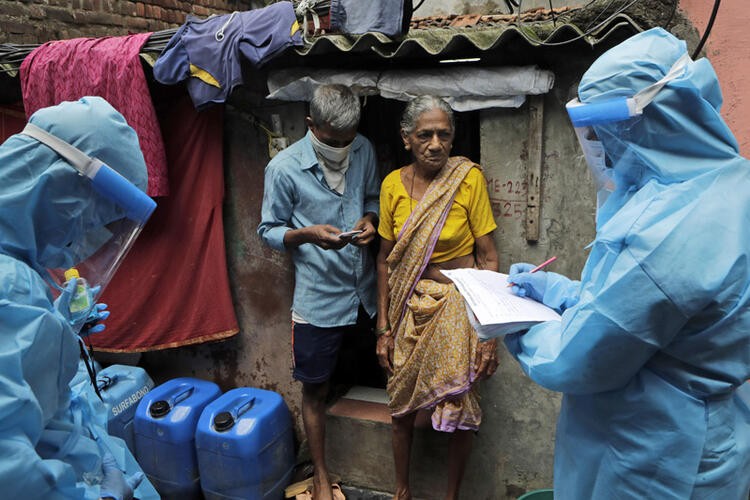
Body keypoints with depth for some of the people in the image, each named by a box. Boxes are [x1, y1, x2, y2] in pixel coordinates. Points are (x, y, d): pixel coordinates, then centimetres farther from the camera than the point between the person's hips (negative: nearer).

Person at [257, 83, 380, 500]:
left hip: (363, 290, 5)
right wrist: (309, 234, -24)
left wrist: (369, 219, -8)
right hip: (318, 299, -4)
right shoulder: (284, 168, -14)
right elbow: (269, 230, -6)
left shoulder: (363, 150, -1)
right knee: (316, 389, 8)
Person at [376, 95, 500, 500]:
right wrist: (383, 328, 1)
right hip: (410, 308, 3)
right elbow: (385, 260, 3)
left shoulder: (469, 178, -12)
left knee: (460, 413, 6)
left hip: (459, 306, -2)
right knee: (401, 408, 13)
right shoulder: (392, 185, -3)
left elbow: (488, 258, -10)